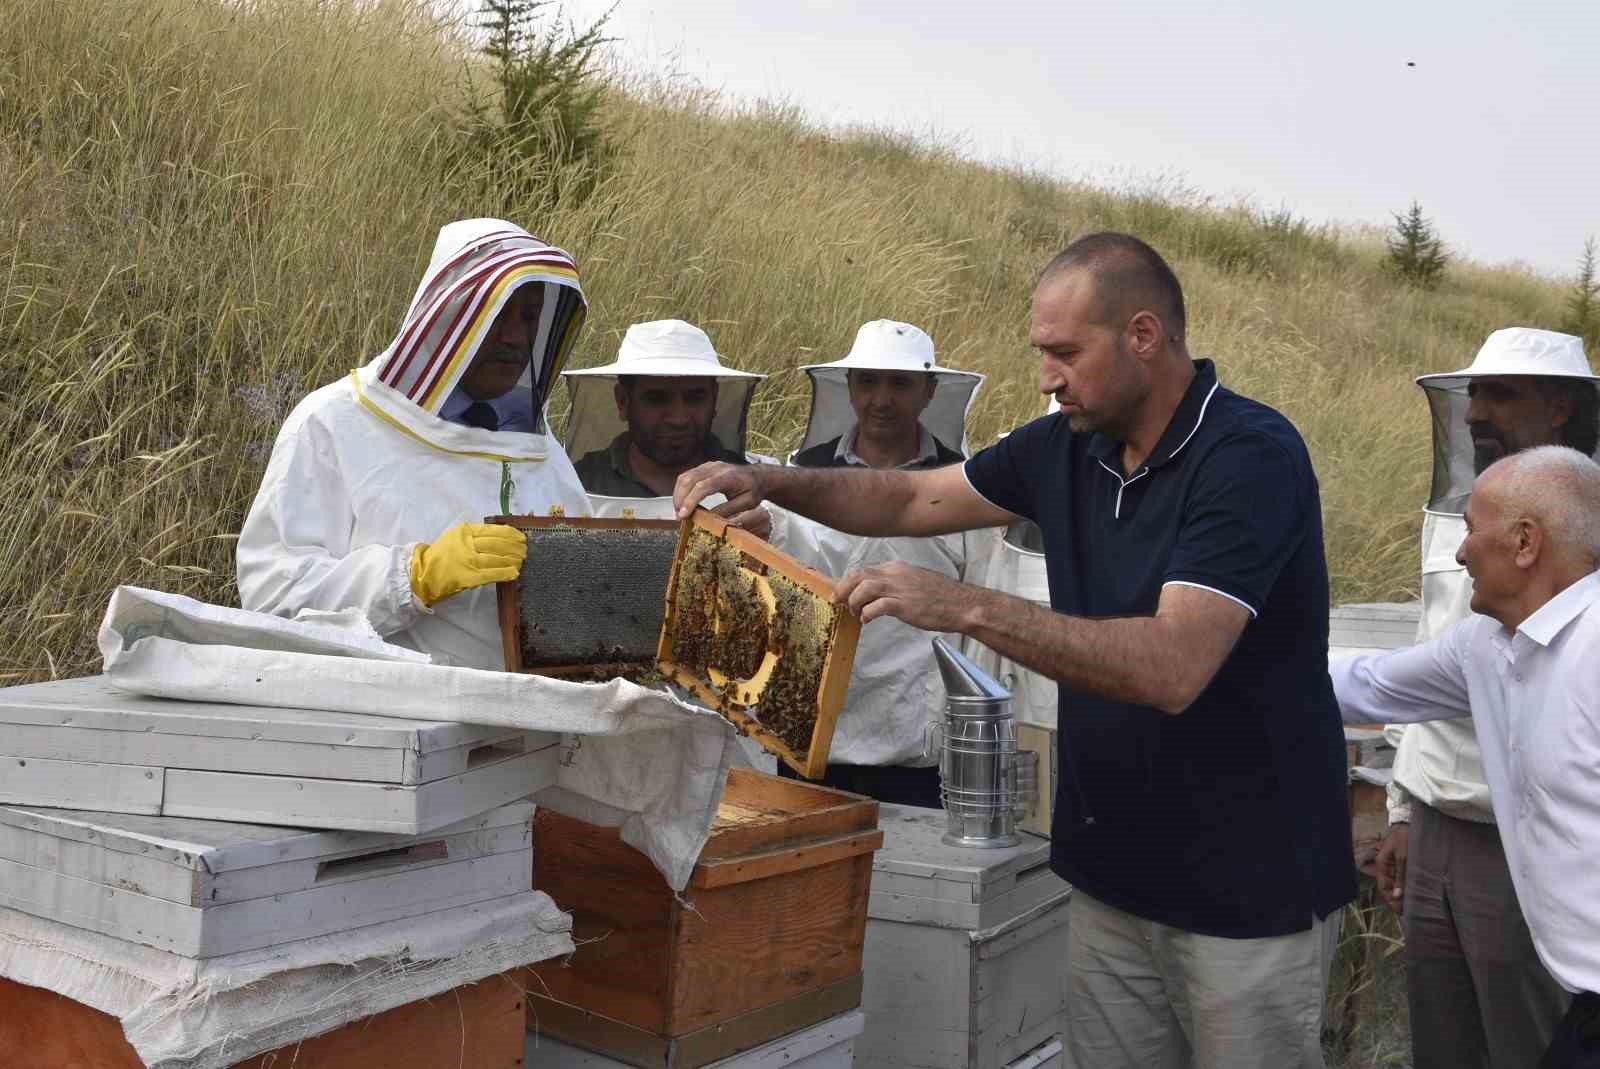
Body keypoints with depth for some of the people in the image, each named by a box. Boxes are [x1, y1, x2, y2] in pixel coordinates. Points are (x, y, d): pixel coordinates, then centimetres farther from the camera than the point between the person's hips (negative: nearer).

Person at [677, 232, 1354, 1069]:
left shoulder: (1251, 457, -20)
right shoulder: (1069, 449, 2)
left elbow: (1171, 667, -30)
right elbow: (912, 500, 14)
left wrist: (966, 608, -32)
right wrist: (768, 483, 0)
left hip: (1247, 893, -6)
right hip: (1112, 873, 7)